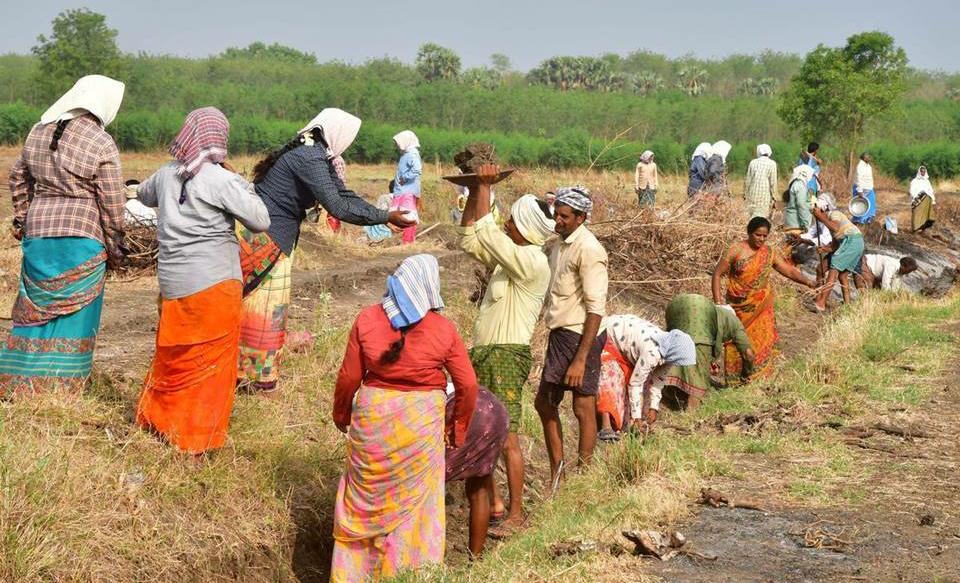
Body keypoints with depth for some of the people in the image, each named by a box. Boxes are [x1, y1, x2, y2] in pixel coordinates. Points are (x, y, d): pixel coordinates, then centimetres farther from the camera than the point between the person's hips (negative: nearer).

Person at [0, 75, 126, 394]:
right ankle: (63, 385, 9)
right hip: (82, 236, -5)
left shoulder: (39, 131, 7)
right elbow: (112, 203, -8)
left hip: (38, 233, 5)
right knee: (75, 312, 5)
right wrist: (115, 249, 2)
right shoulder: (101, 144, -11)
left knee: (35, 307, 14)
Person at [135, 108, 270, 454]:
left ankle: (154, 420, 30)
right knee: (211, 363, 5)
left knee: (172, 357, 19)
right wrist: (243, 186, 0)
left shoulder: (167, 175, 5)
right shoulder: (222, 181, -14)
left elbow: (143, 195, 27)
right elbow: (261, 222, -10)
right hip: (214, 285, -6)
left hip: (172, 284, 6)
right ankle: (198, 439, 9)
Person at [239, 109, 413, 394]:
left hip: (275, 239, 10)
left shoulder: (317, 156, 9)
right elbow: (338, 207, -26)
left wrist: (384, 214, 6)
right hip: (263, 239, -10)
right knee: (265, 308, 0)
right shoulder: (309, 159, -22)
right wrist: (386, 217, -21)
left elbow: (343, 194, 13)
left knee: (268, 306, 16)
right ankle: (260, 380, 9)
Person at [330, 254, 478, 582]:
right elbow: (468, 385, -4)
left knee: (366, 497, 16)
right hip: (421, 422, -1)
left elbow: (349, 378, -3)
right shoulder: (443, 329, -8)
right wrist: (458, 431, 10)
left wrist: (341, 415, 14)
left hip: (373, 418, 1)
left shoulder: (367, 320, -7)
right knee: (414, 500, 12)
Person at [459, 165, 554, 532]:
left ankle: (516, 514, -3)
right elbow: (469, 241, 20)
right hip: (482, 354, 10)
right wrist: (474, 194, 12)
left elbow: (485, 233, -19)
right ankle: (493, 502, 21)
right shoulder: (510, 257, 14)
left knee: (506, 437, -9)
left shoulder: (532, 262, -15)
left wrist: (485, 188, -8)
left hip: (507, 356, -10)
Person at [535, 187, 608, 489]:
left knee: (584, 409, 1)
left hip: (580, 337, -10)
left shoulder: (588, 250, -17)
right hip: (560, 334, 10)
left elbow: (596, 309, -20)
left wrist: (580, 359, -24)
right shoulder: (559, 244, 11)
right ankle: (556, 477, 26)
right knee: (544, 403, 14)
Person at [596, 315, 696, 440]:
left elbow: (657, 379, -1)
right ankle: (605, 427, -31)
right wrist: (636, 416, -23)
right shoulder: (651, 353, -37)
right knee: (610, 381, -24)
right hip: (607, 340, -9)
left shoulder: (666, 350, -12)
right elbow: (635, 383, -29)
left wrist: (654, 407, -4)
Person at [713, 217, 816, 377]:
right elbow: (717, 274, -6)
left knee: (760, 342, 2)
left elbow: (789, 270, 2)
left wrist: (807, 281, -14)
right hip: (738, 307, -2)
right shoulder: (736, 250, -8)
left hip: (761, 308, 2)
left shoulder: (769, 253, 2)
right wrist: (718, 301, -12)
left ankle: (758, 376, 12)